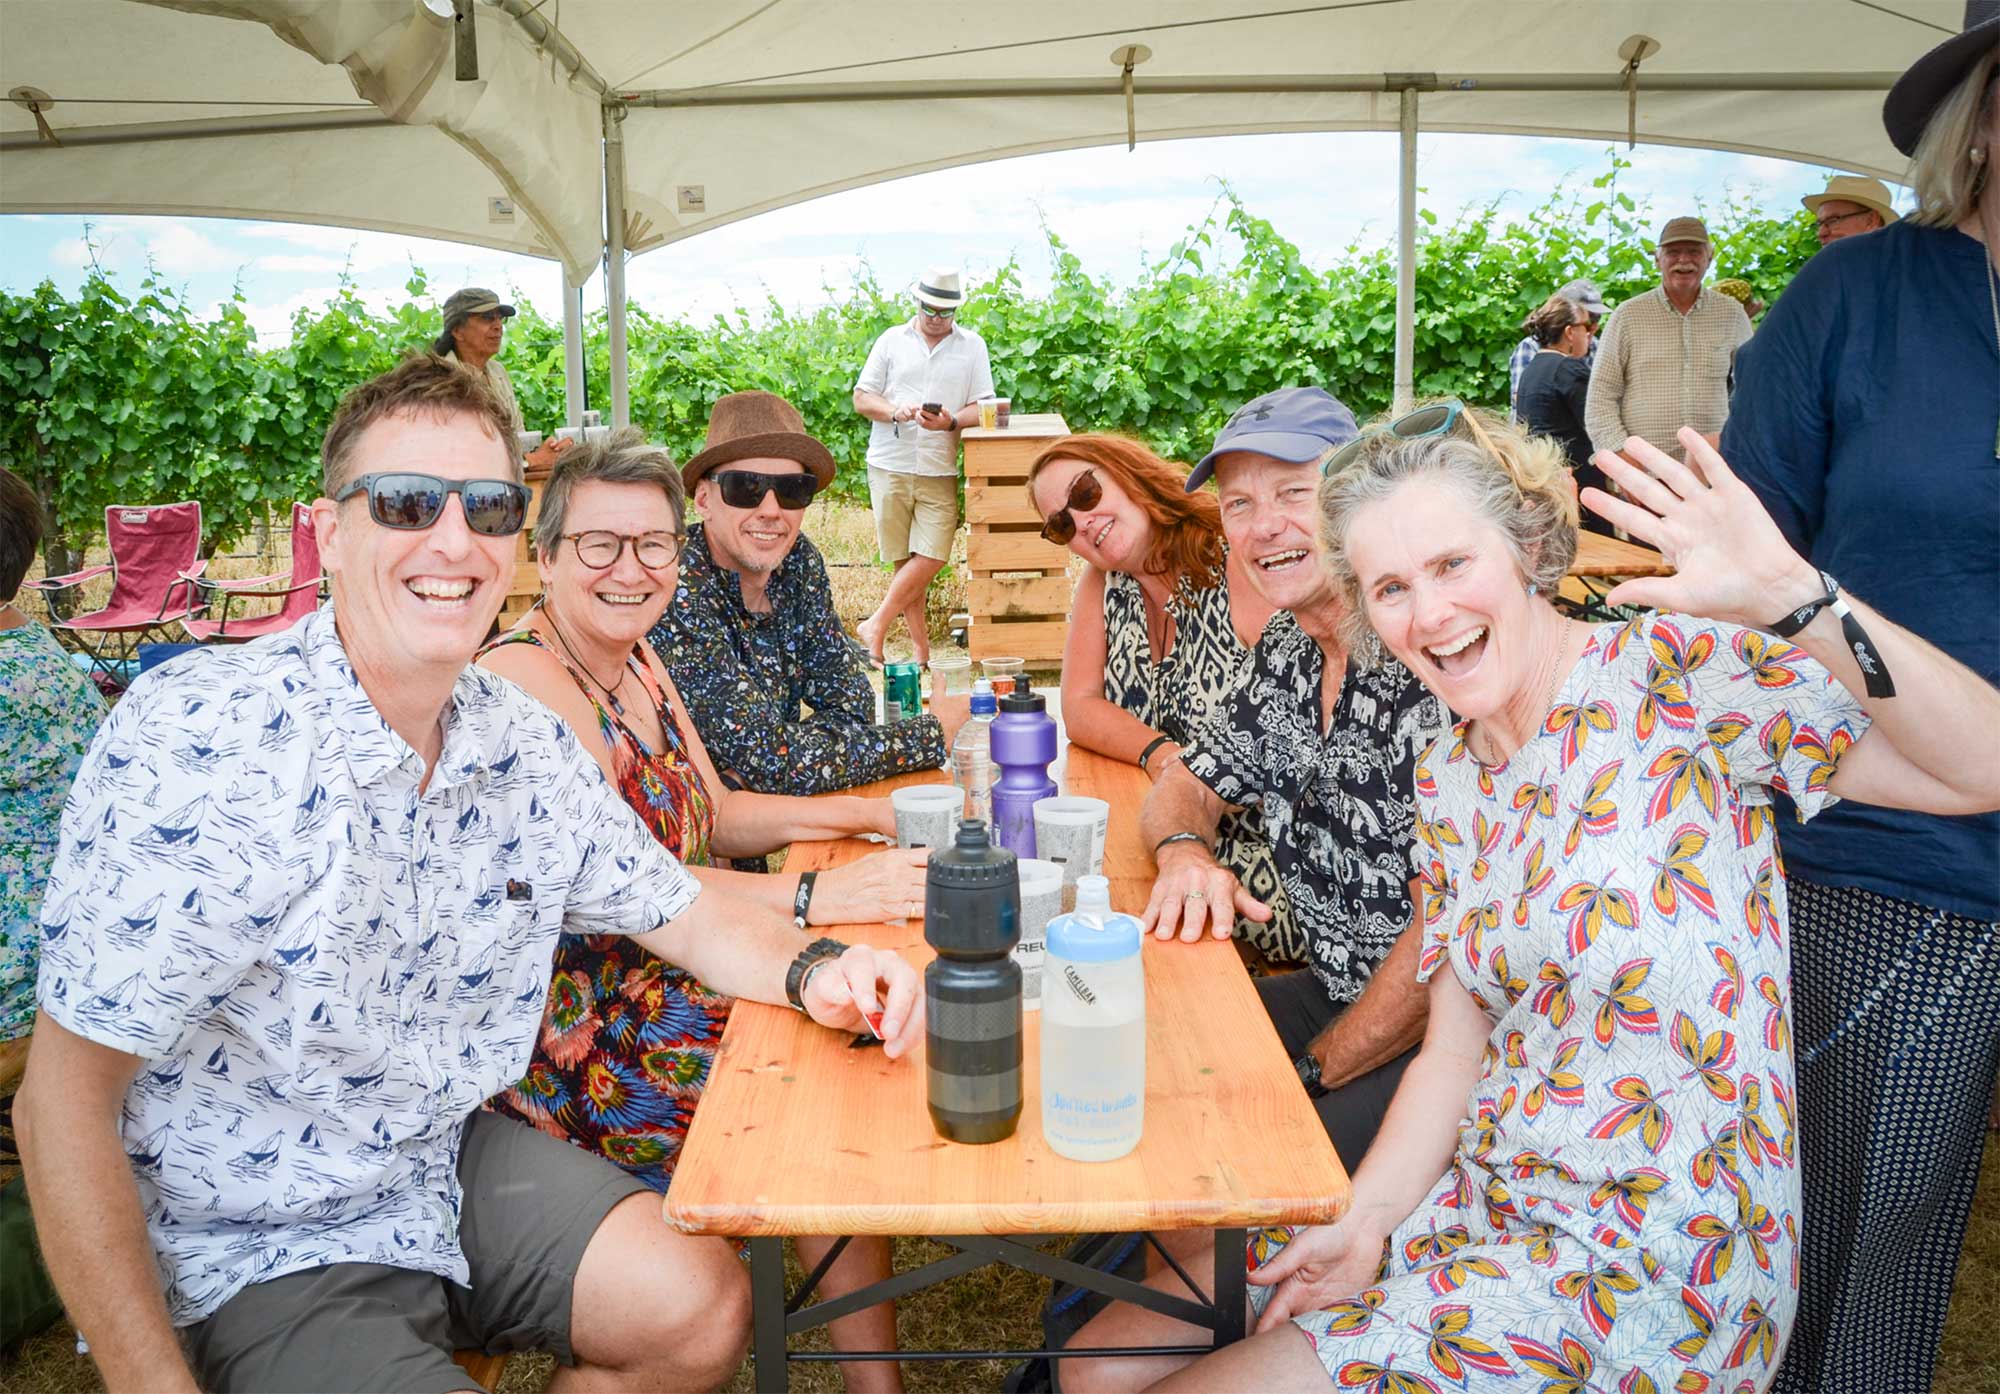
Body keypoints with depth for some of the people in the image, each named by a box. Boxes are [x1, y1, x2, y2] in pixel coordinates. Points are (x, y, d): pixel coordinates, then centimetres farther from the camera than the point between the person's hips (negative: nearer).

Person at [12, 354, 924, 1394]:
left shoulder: (527, 744, -5)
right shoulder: (193, 744, -24)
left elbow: (687, 915, 6)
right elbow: (63, 1106, -19)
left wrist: (814, 970, -16)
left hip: (449, 1165, 6)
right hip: (252, 1250, -5)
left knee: (702, 1311, -1)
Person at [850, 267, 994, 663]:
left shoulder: (972, 346, 8)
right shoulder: (892, 341, 9)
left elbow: (981, 408, 3)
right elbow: (861, 398, 7)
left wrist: (951, 422, -17)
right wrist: (895, 412, -13)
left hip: (940, 470, 0)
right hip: (890, 465, 0)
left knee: (930, 557, -10)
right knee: (904, 559, 3)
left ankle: (876, 626, 2)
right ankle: (920, 645, 12)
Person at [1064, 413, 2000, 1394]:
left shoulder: (1670, 673, -13)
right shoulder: (1447, 781, 6)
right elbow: (1455, 1049, 7)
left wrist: (1792, 595, -38)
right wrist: (1364, 1223, -6)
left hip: (1650, 1273, -6)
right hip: (1481, 1198, 6)